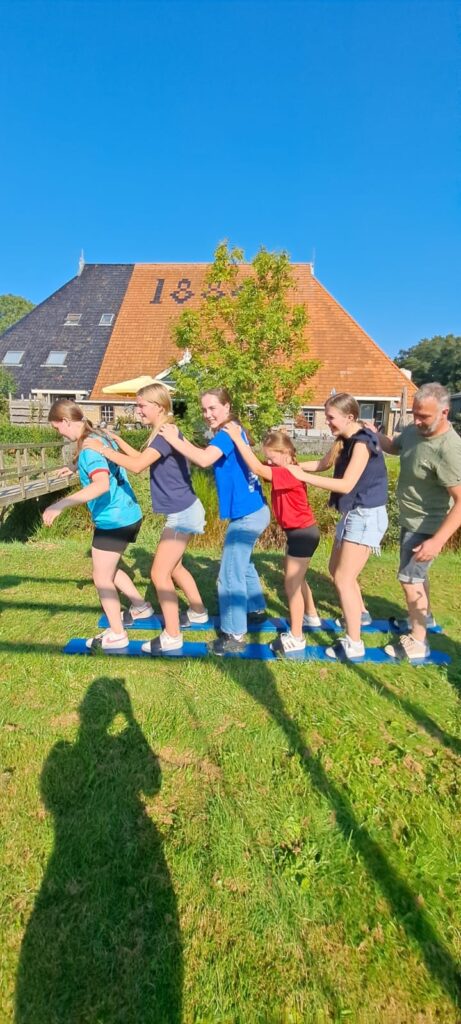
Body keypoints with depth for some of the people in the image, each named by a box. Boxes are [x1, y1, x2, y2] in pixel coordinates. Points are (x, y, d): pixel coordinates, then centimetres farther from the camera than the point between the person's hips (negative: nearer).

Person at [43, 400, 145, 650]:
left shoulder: (89, 447, -21)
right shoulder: (100, 437, 8)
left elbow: (102, 484, -37)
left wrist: (60, 504, -38)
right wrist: (77, 468, 34)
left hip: (113, 520, -9)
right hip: (127, 515, 9)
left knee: (102, 578, 6)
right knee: (109, 569, 25)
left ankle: (117, 635, 17)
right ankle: (140, 606, 37)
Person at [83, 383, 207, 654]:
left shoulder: (166, 434, -20)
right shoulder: (162, 434, 12)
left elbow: (137, 465, -30)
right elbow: (142, 458, 23)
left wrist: (103, 449, -21)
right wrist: (116, 439, 15)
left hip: (182, 513, -11)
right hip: (183, 511, 11)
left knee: (159, 573, -5)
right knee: (173, 566, 24)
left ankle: (172, 637, 6)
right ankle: (198, 612, 41)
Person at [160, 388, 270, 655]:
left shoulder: (227, 433, -17)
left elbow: (204, 460, -33)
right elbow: (206, 455, 12)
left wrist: (174, 440, -23)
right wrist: (182, 439, 1)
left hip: (246, 515, -10)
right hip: (254, 510, 10)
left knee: (230, 575, -3)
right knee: (242, 564, 27)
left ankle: (234, 636, 6)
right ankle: (257, 610, 45)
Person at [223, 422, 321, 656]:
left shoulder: (291, 473, -24)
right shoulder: (281, 470, 6)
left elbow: (257, 469, -33)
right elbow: (257, 467, -2)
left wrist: (237, 438, -33)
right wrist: (238, 439, -14)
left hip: (303, 533, -10)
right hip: (297, 532, 10)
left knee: (291, 584, -4)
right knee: (296, 579, 25)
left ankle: (296, 638, 6)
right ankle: (311, 616, 45)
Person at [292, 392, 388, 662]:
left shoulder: (362, 442, -21)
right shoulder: (345, 440, 8)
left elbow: (346, 485, -26)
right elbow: (322, 464, 17)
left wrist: (302, 476, -23)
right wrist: (290, 464, 4)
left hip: (366, 516, -10)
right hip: (353, 513, 10)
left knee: (344, 579, -7)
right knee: (337, 569, 21)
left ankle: (354, 644, 3)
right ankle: (360, 614, 43)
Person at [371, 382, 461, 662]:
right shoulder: (415, 430, -6)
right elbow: (393, 446, 15)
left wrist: (438, 541, -38)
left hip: (426, 526, -9)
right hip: (411, 520, 9)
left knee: (409, 578, -2)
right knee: (417, 573, 25)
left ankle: (418, 642, 14)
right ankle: (425, 616, 48)